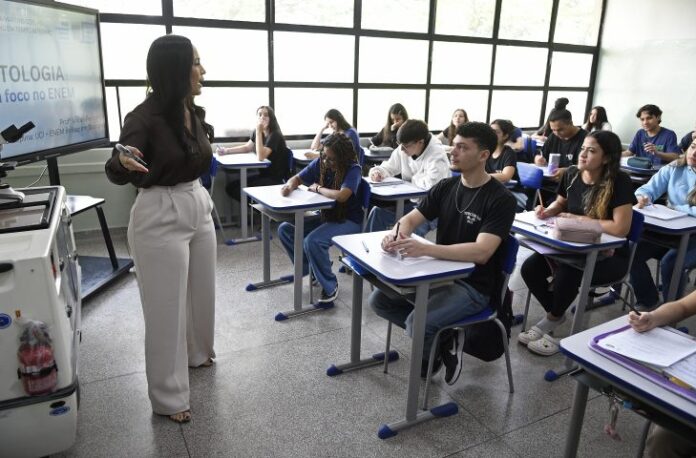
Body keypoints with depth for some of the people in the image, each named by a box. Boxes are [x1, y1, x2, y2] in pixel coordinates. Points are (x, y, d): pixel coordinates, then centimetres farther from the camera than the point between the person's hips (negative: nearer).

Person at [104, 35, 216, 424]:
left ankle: (196, 353, 46)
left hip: (199, 207, 8)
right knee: (167, 306, 2)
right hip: (161, 216, -7)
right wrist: (124, 163, -35)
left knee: (202, 290, 20)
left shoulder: (195, 112, 3)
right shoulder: (145, 117, -18)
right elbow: (116, 174, -15)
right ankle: (169, 396, 18)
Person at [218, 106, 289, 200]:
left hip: (276, 179, -9)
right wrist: (226, 150, 11)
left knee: (240, 191, -19)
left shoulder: (275, 135, -19)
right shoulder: (258, 132, 6)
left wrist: (258, 131, -28)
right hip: (263, 175, 9)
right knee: (230, 186, 2)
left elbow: (260, 157, -30)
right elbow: (247, 147, 23)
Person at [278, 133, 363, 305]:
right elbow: (297, 178, 6)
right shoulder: (320, 163, -4)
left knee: (312, 240, -31)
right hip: (326, 216, 7)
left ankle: (330, 286, -9)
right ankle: (309, 267, 12)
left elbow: (341, 196, -38)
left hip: (349, 221, -7)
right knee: (285, 229, -3)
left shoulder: (353, 170, -21)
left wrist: (318, 188, -21)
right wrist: (289, 186, -19)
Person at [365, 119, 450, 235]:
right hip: (411, 201, 7)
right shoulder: (403, 150, -1)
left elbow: (431, 184, -36)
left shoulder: (437, 155, -22)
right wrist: (377, 171, -11)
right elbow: (388, 167, 13)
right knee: (377, 211, -5)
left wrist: (414, 178, -16)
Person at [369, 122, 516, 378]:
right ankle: (435, 334, 11)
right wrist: (397, 233, -24)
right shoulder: (445, 187, 3)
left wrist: (424, 249, -40)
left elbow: (481, 252, -29)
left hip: (473, 286, -7)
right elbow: (410, 219, 2)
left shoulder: (501, 200, -17)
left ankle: (433, 352, 7)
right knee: (379, 300, -2)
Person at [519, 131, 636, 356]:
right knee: (529, 268, -15)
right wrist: (547, 211, -6)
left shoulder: (620, 182, -19)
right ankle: (556, 314, 10)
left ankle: (551, 320, -3)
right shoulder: (572, 174, -2)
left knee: (567, 273, -33)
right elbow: (560, 204, 17)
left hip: (609, 255, -6)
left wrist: (579, 219, -20)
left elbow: (620, 228, -27)